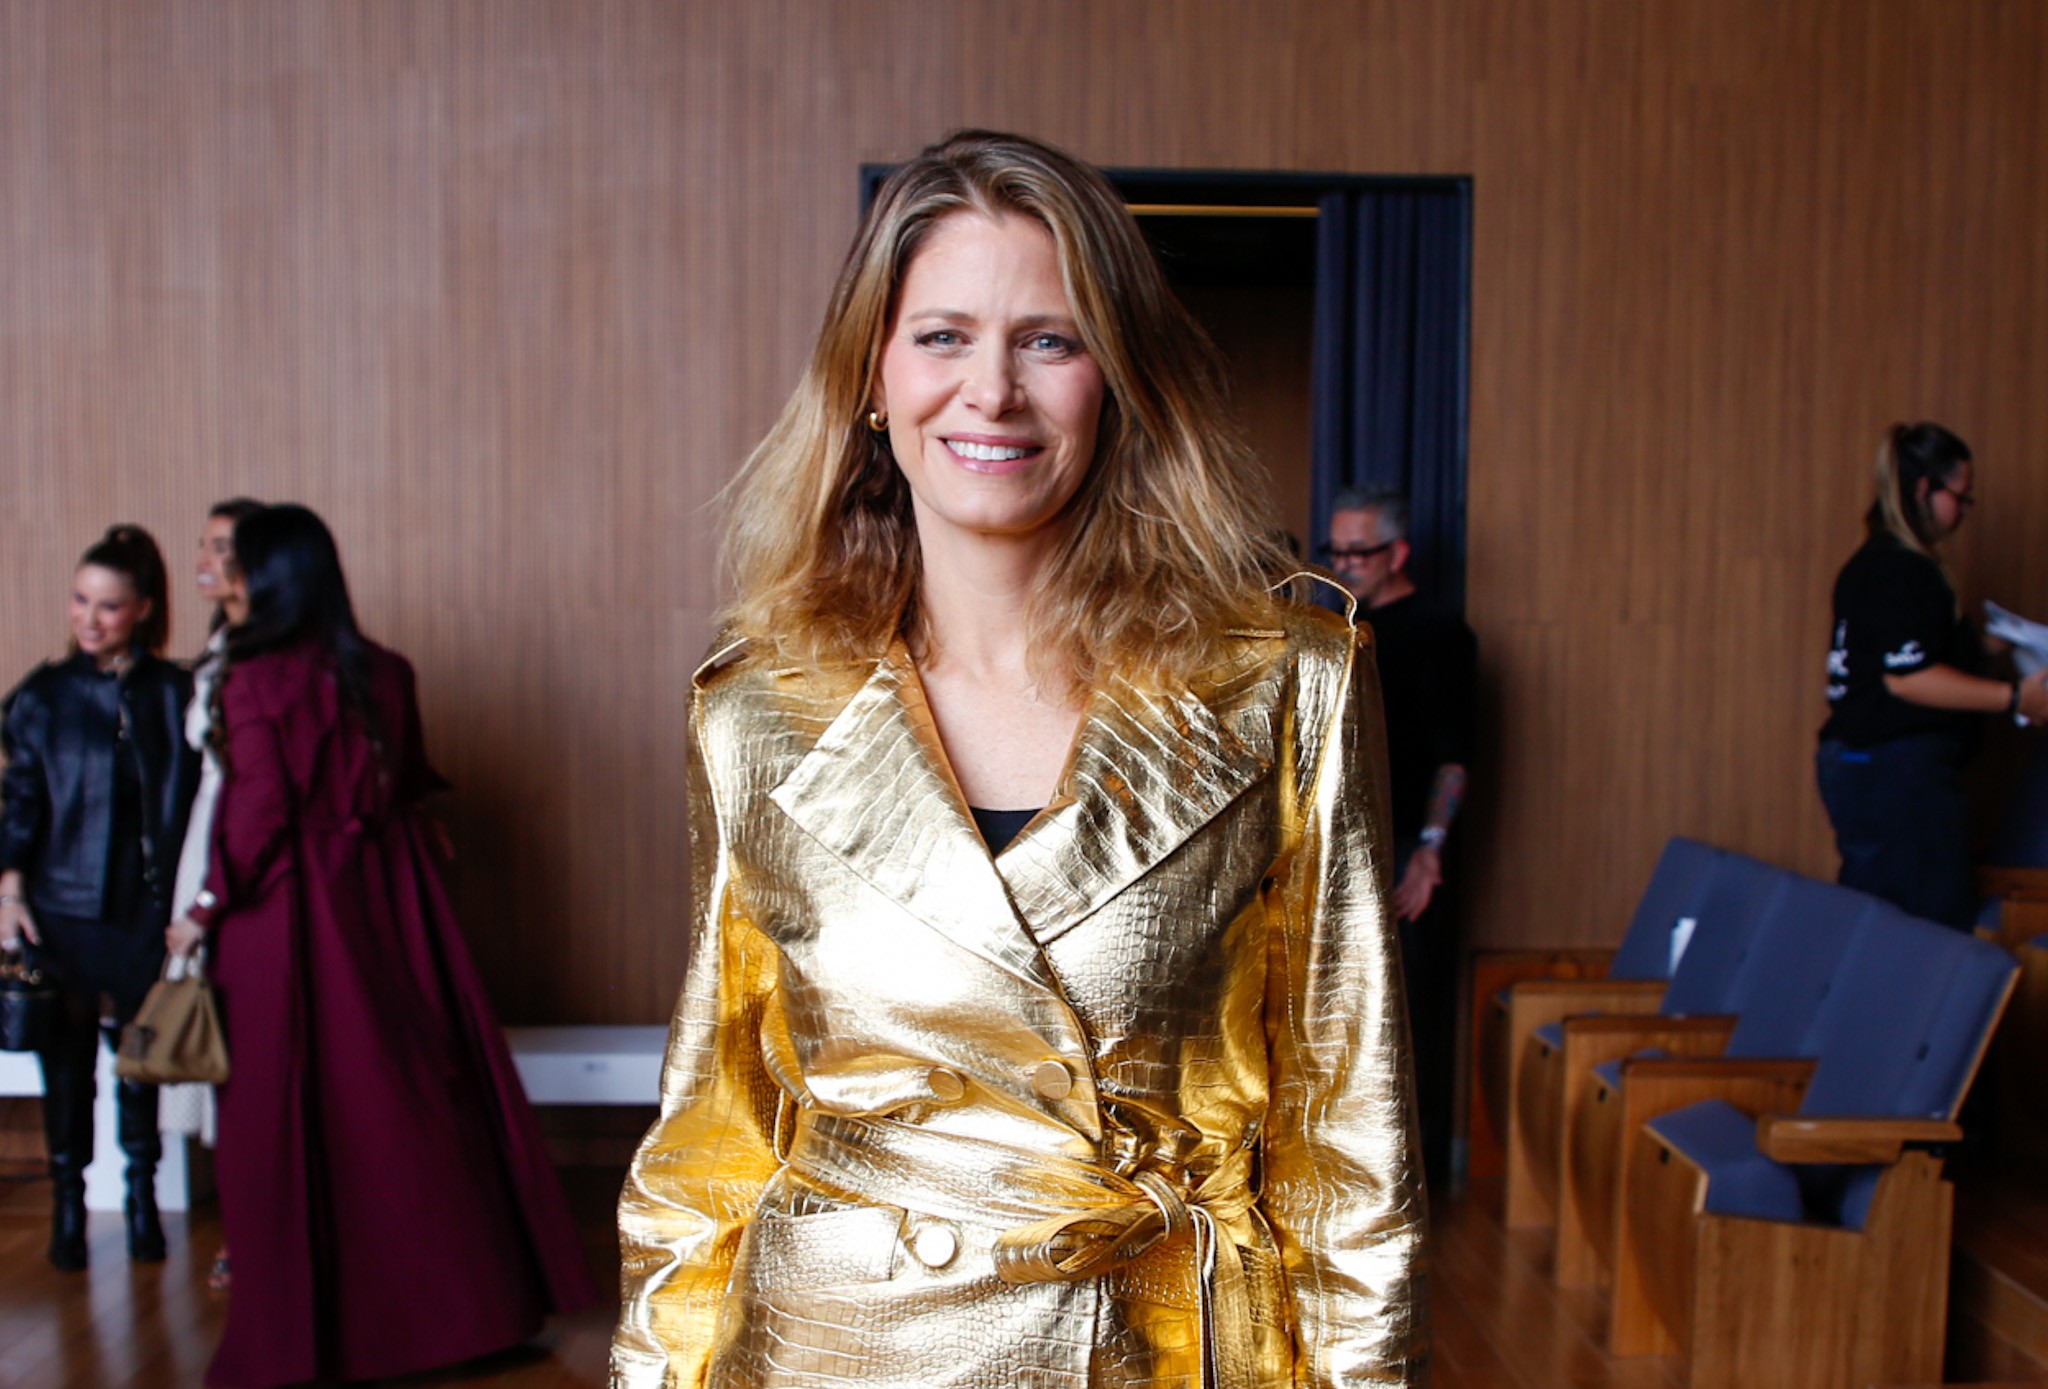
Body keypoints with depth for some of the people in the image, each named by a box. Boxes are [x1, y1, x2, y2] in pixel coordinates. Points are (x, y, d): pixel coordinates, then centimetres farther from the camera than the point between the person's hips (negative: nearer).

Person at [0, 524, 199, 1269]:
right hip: (63, 908, 0)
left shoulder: (175, 693, 2)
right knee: (67, 1061, 4)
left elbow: (195, 798, 4)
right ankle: (68, 1207, 17)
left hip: (148, 908, 0)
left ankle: (142, 1197, 23)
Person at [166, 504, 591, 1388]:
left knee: (297, 1110, 4)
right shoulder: (384, 674, 3)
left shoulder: (254, 680, -12)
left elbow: (257, 815, -14)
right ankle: (464, 1292, 21)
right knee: (416, 1090, 12)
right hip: (386, 902, 5)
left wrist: (209, 907, -4)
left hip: (291, 914, -5)